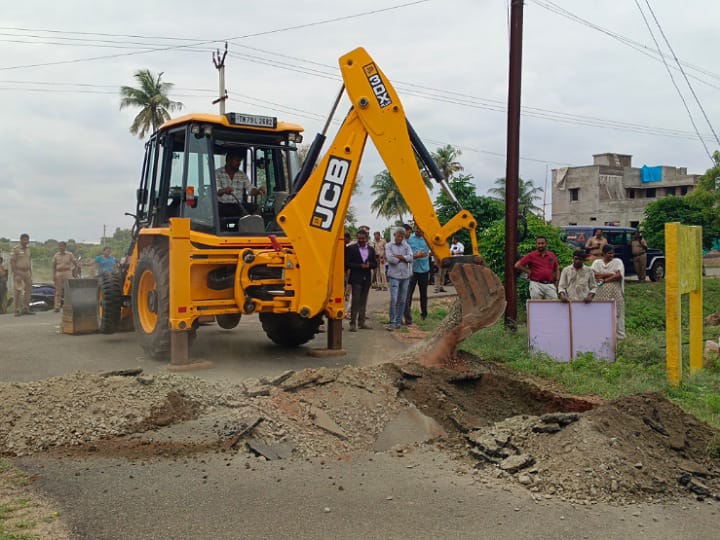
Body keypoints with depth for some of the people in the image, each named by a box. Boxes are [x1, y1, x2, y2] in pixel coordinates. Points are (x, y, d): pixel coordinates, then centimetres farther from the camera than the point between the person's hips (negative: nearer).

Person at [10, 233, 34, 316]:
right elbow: (12, 262, -12)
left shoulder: (28, 249, 11)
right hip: (18, 272, -6)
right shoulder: (16, 249, -8)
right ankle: (17, 310, -4)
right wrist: (16, 275, -18)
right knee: (18, 291, -7)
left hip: (27, 272, 6)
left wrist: (31, 274, 12)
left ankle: (25, 309, 12)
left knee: (28, 291, 5)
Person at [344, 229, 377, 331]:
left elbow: (375, 264, 11)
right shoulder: (351, 248, -2)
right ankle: (353, 323, -5)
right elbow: (347, 263, -7)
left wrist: (369, 265, -11)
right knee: (356, 301, -7)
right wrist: (360, 266, -15)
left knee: (363, 301, 9)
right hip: (356, 278, -4)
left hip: (367, 278, 4)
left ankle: (362, 321, 16)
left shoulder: (371, 249, 11)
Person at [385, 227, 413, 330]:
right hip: (394, 276, -3)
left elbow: (410, 258, -6)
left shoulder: (406, 246, 8)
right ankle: (392, 322, -6)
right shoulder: (389, 246, 1)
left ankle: (398, 321, 17)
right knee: (393, 299, -11)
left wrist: (397, 256, -10)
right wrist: (403, 258, -4)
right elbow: (390, 259, -13)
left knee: (402, 300, 7)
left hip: (405, 276, 3)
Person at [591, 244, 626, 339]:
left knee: (615, 313, 0)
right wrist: (611, 274, -9)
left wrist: (604, 279, -8)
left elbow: (619, 276, -8)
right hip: (601, 293, 1)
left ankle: (618, 334, 5)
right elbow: (594, 274, -8)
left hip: (615, 293, -1)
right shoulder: (597, 262, 9)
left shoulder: (617, 262, 6)